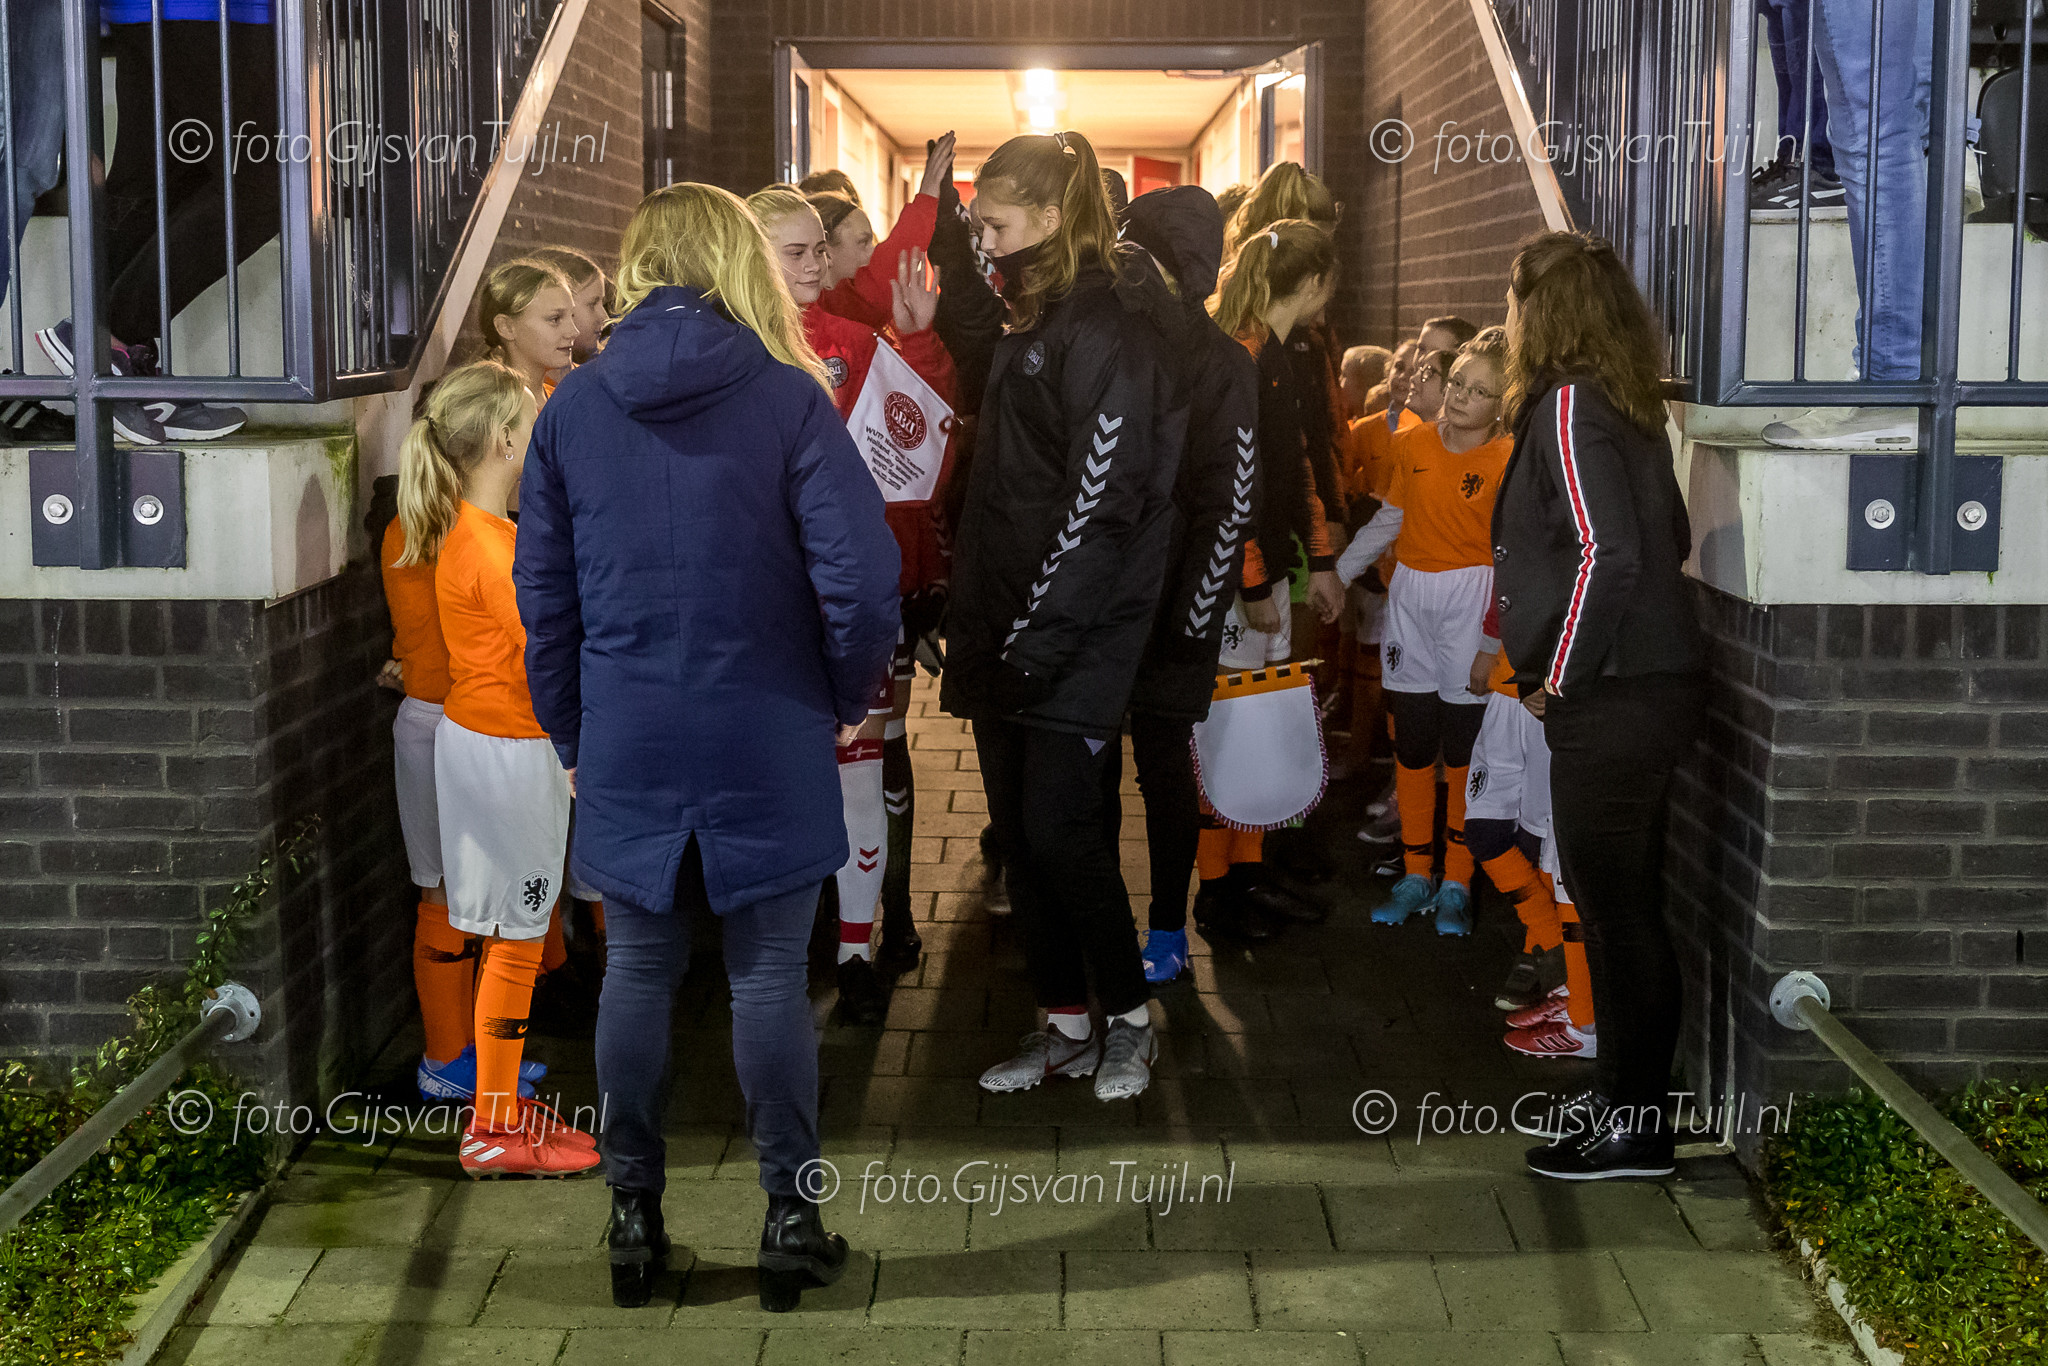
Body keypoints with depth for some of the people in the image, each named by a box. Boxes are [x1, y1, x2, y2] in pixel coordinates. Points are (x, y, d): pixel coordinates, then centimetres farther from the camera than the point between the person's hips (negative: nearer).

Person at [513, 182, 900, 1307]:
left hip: (627, 745, 2)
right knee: (769, 978, 6)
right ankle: (790, 1216, 14)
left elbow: (542, 589, 7)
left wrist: (568, 728, 17)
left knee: (638, 973, 11)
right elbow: (860, 574, -13)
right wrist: (847, 696, 4)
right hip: (767, 741, -2)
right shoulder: (789, 397, -7)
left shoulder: (573, 406, 2)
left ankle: (632, 1213, 20)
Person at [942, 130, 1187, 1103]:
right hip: (1009, 640, 9)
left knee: (1060, 831, -6)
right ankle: (1064, 1026, 21)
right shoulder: (1033, 326, 17)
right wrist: (976, 628, 14)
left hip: (1075, 644, -9)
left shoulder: (1108, 330, -13)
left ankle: (1130, 1020, 11)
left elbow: (1099, 505, -19)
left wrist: (1036, 639, -19)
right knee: (1019, 833, 10)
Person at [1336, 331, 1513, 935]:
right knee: (1412, 742, 8)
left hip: (1471, 598, -4)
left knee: (1462, 745, 0)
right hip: (1410, 594, 4)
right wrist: (1337, 573, 15)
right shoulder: (1414, 444, 4)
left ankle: (1456, 884, 11)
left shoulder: (1507, 461, -8)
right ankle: (1415, 873, 18)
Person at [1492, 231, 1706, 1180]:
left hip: (1610, 702, -9)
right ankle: (1633, 1101, 25)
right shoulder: (1627, 406, 13)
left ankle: (1633, 1131, 6)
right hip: (1653, 683, 9)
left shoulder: (1568, 406, -14)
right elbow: (1672, 540, 20)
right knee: (1626, 910, 15)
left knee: (1617, 912, -2)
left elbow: (1607, 554, -23)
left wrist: (1559, 676, -14)